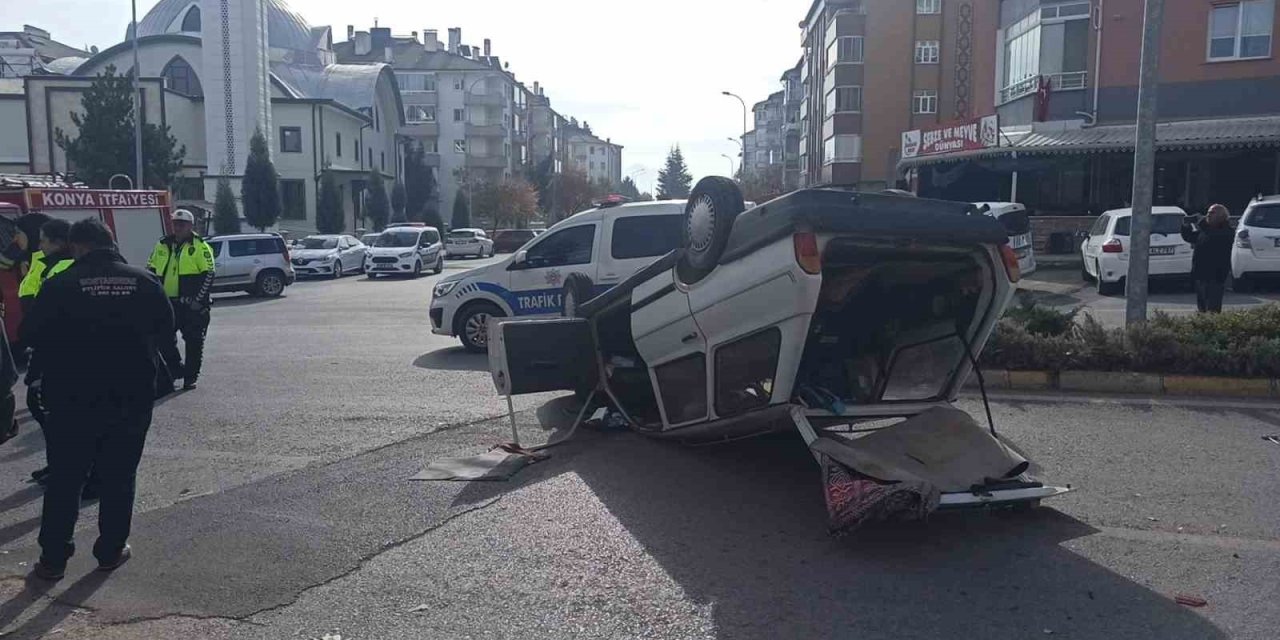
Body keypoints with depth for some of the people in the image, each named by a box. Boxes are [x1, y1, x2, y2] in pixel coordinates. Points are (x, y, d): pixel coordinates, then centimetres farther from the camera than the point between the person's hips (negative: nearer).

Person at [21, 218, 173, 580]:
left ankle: (53, 557, 15)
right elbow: (166, 328, 6)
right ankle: (111, 551, 19)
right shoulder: (144, 281, -3)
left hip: (74, 397, -1)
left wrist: (63, 352, 14)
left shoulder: (60, 285, -9)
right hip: (132, 397, 2)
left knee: (65, 478, 10)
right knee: (118, 476, 12)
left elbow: (32, 336, -5)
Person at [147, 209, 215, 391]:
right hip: (167, 303, 6)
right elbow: (151, 270, 21)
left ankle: (190, 377, 10)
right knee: (163, 339, 7)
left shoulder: (200, 247, -4)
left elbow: (208, 275, -9)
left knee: (193, 342, 0)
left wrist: (198, 300, -15)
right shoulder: (163, 245, 13)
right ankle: (176, 369, 23)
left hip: (191, 305, -5)